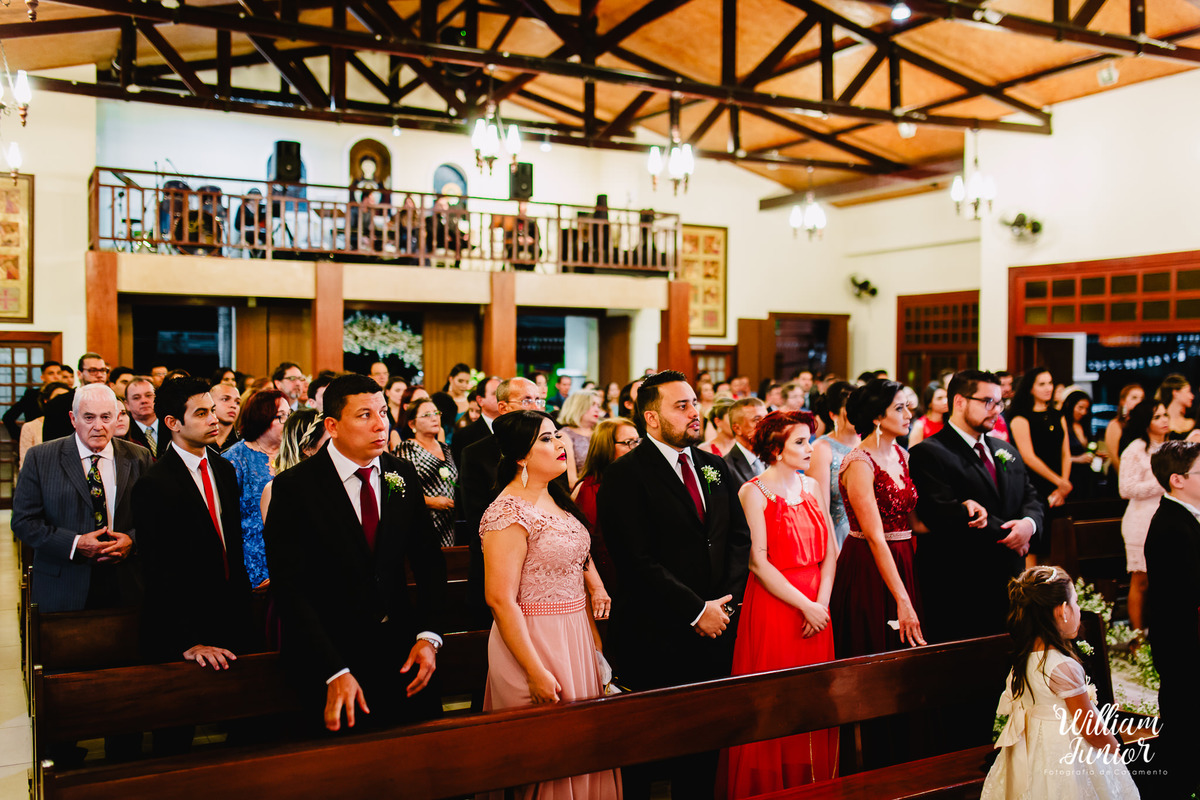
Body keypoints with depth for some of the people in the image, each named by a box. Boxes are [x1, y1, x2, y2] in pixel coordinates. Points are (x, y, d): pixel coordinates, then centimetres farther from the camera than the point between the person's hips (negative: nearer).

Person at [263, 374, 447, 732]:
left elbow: (429, 561, 8)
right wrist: (334, 672, -22)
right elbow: (290, 588, -16)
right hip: (328, 655, -4)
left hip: (400, 650, 4)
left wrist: (427, 635, -5)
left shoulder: (403, 475, 2)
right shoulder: (294, 487, -12)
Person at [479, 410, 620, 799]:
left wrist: (595, 584, 3)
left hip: (576, 636, 8)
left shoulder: (556, 500, 8)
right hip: (534, 640, -8)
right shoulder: (509, 512, -19)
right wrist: (536, 672, -22)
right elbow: (500, 599, -22)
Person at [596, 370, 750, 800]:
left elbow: (739, 536, 10)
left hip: (713, 632, 6)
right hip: (654, 636, -6)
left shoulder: (715, 467, 11)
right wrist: (696, 610, -15)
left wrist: (725, 600, -4)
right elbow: (639, 562, -16)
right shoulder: (626, 475, -10)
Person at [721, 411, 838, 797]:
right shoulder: (754, 492, -8)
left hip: (816, 610, 5)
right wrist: (805, 605, -14)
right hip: (773, 604, -5)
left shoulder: (811, 486, 9)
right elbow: (758, 562, -14)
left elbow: (829, 551, 7)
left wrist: (822, 602, -6)